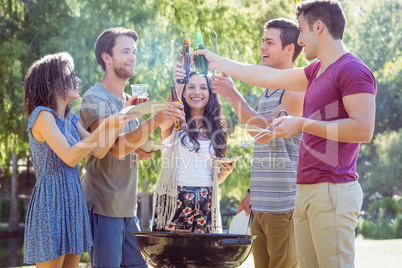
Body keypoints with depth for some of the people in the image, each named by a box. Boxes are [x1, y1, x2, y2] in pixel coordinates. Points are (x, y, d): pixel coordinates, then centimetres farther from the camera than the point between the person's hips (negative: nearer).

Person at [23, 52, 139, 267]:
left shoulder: (70, 118, 14)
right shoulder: (42, 115, -12)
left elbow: (99, 151, 8)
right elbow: (70, 157, -21)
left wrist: (120, 119, 4)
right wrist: (104, 126, -24)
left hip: (72, 204, 8)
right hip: (50, 203, -8)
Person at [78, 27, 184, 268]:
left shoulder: (128, 101, 16)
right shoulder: (94, 99, -10)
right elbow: (116, 147, -24)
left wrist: (143, 152, -1)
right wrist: (155, 120, -33)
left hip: (128, 208, 8)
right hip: (103, 207, -8)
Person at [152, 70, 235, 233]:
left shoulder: (216, 129, 14)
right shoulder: (174, 123, 5)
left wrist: (227, 171, -2)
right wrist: (177, 88, -38)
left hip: (206, 202, 3)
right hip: (175, 200, -3)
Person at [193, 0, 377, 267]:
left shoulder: (353, 70, -8)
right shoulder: (316, 71, 20)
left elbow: (364, 129, -17)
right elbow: (269, 77, 29)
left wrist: (303, 124, -13)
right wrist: (218, 62, 35)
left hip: (334, 192, -9)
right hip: (307, 190, 9)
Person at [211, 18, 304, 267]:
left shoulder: (296, 90, -9)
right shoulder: (268, 92, 20)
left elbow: (265, 133, -20)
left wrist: (233, 94, -16)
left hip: (285, 206, -9)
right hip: (261, 207, 9)